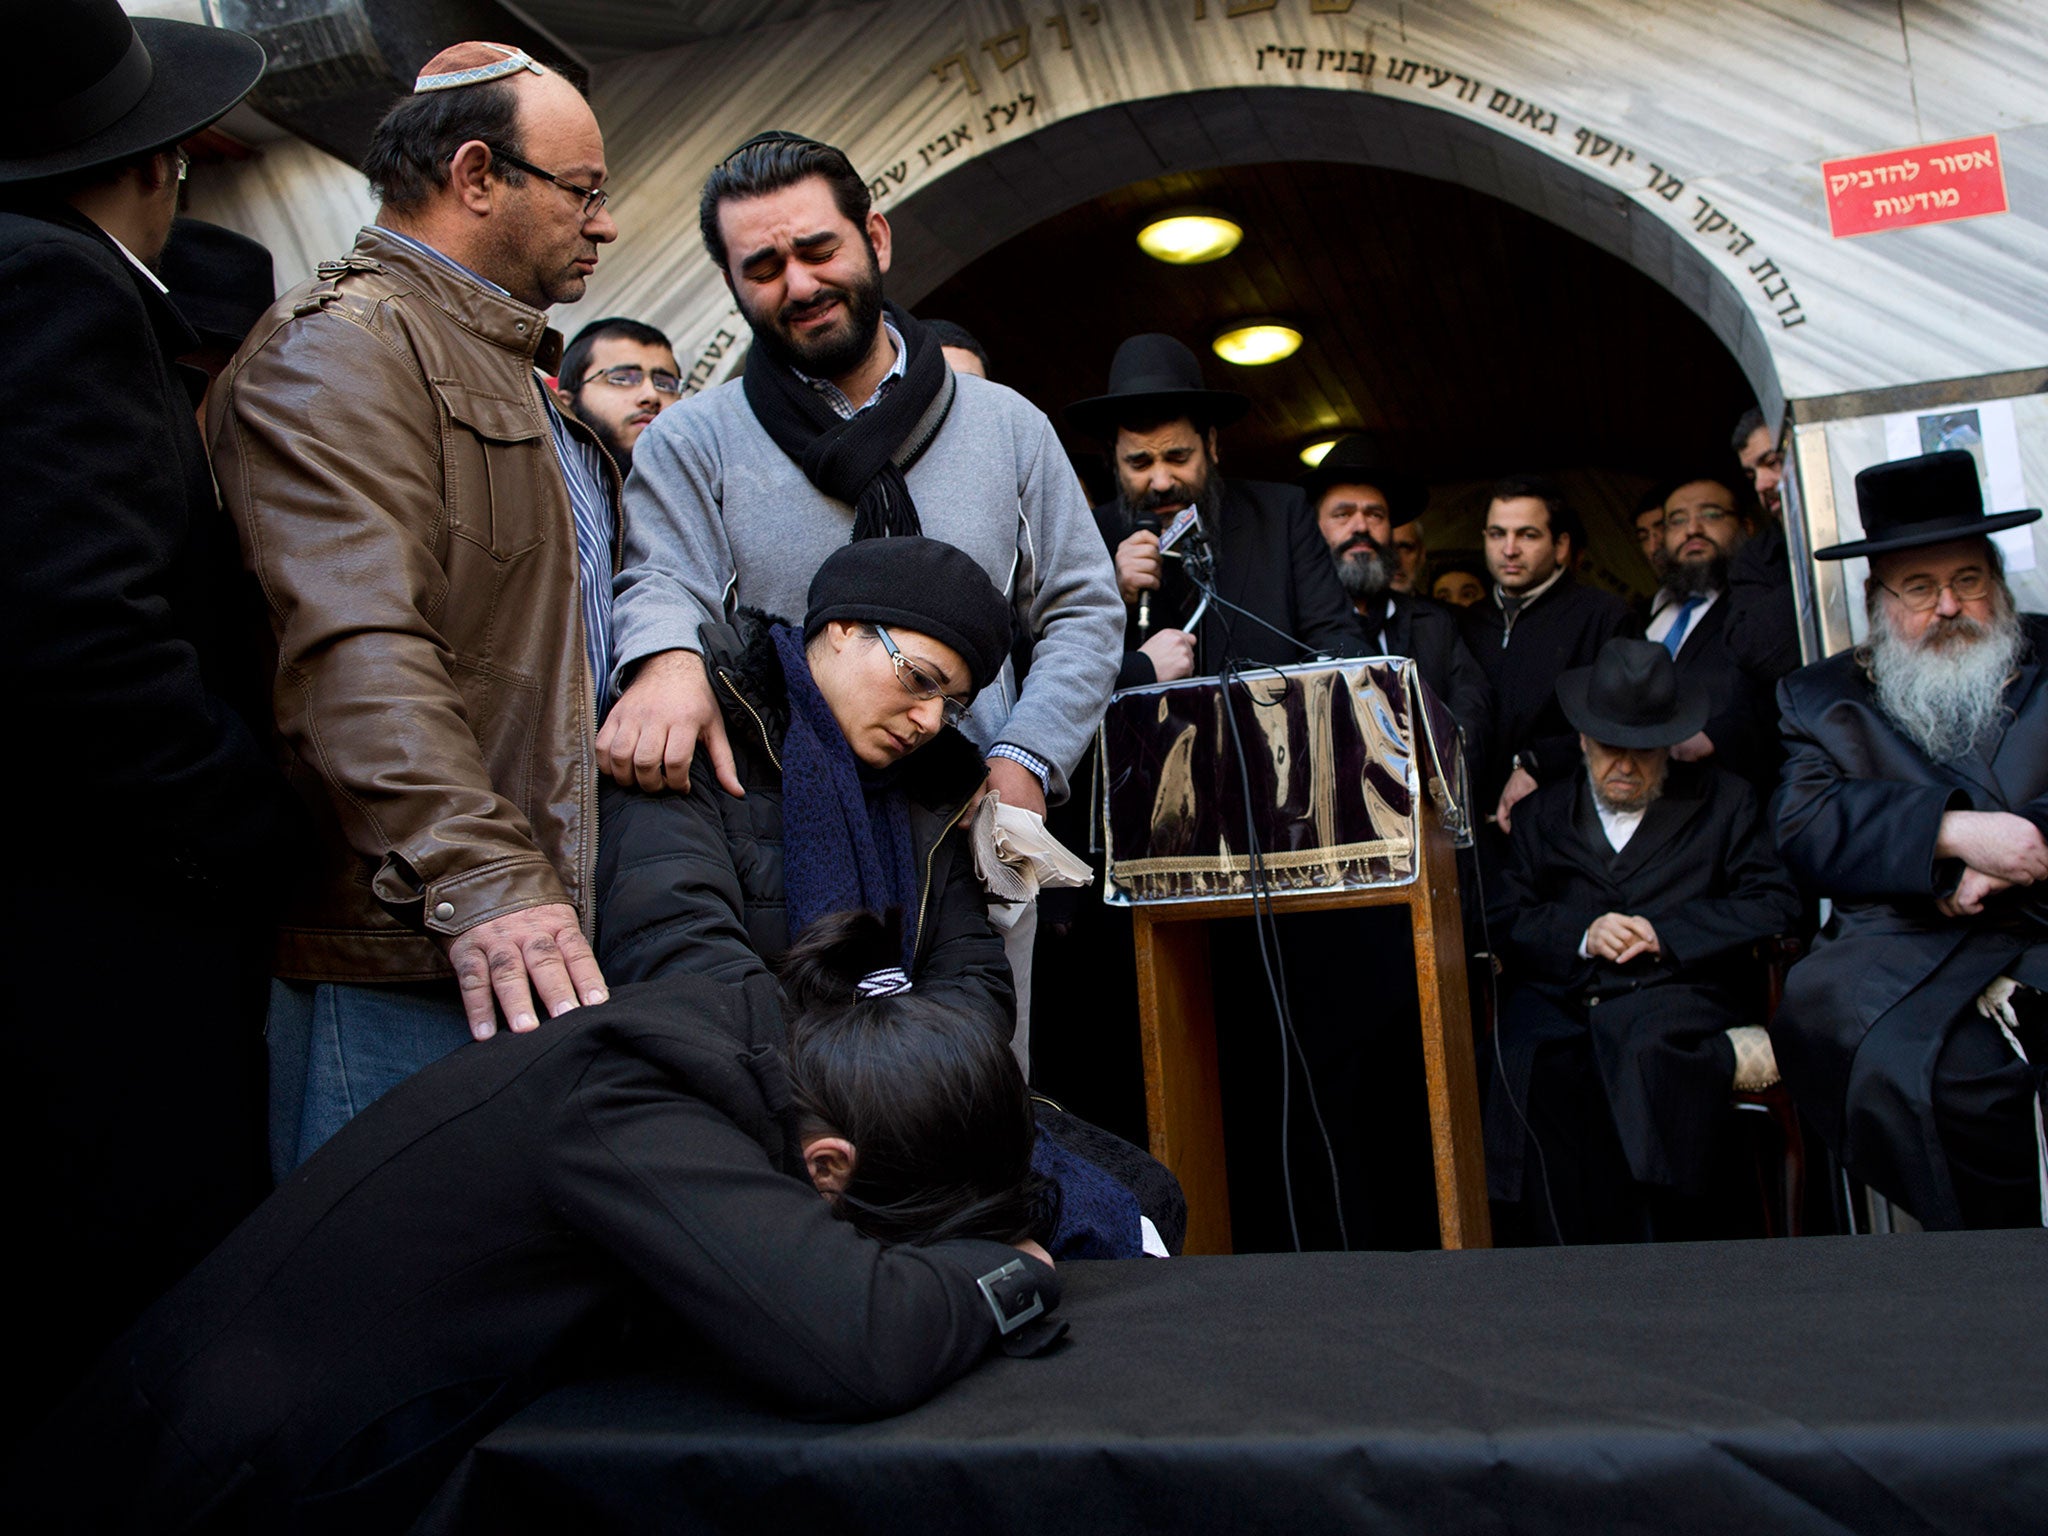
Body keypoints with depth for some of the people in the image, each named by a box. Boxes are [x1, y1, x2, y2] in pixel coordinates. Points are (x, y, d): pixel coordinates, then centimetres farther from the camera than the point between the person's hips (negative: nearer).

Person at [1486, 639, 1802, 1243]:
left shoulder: (1724, 801, 21)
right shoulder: (1542, 813, 25)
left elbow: (1775, 903, 8)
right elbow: (1506, 918, 15)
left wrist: (1666, 933, -5)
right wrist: (1581, 936, -4)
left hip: (1675, 992, -1)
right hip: (1558, 1000, 2)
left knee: (1645, 1050, -38)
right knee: (1528, 1067, -34)